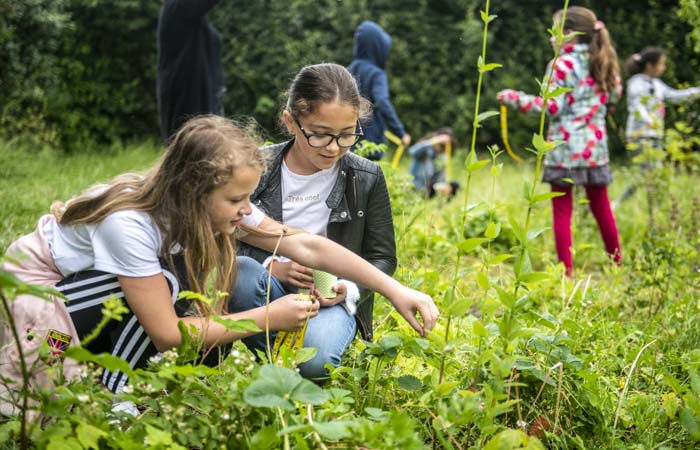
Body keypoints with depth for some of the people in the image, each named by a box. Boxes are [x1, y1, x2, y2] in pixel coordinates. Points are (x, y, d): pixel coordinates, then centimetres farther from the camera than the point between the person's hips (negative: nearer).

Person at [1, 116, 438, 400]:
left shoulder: (218, 207, -16)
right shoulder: (130, 222, -35)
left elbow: (307, 245, -16)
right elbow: (167, 335, -32)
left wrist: (395, 289, -23)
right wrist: (267, 317, -29)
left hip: (105, 303, 7)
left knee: (205, 321, -16)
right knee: (168, 281, -29)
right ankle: (117, 396, -15)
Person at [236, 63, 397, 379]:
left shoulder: (367, 178, -2)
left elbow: (382, 257, 4)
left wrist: (349, 289, -16)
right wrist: (271, 268, -20)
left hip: (332, 298, -1)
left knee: (316, 359, -35)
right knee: (241, 272, -35)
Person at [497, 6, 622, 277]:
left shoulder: (562, 65, -11)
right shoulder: (603, 63, 7)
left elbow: (552, 107, -14)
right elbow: (614, 95, 17)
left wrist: (516, 99, -8)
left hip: (565, 146, -6)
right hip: (595, 146, 6)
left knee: (562, 211, 1)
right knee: (601, 207, 17)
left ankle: (567, 271, 0)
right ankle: (617, 264, 24)